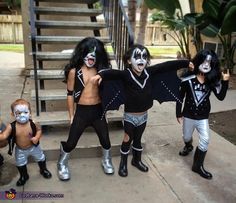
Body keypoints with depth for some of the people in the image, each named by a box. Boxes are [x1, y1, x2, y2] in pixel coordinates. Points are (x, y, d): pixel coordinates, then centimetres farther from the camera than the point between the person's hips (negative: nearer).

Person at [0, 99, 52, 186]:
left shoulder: (32, 124, -26)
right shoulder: (11, 126, -27)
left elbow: (39, 130, -9)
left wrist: (37, 137, -25)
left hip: (33, 147, 0)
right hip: (20, 150, 0)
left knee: (41, 159, 22)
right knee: (20, 165, 22)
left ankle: (43, 170, 55)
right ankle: (24, 176, 53)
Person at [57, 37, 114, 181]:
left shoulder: (101, 70, -1)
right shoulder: (74, 71, -8)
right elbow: (70, 94, -2)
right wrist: (72, 116, 0)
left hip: (98, 111, 2)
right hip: (81, 111, -2)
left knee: (105, 140, 16)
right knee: (71, 142, 8)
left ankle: (107, 161, 45)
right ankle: (62, 165, 36)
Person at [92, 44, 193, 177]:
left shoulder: (149, 72, -6)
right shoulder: (126, 74, -18)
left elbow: (167, 66, -4)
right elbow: (112, 73, -34)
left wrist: (186, 63, 0)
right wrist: (101, 75, -55)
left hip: (143, 115, 4)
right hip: (130, 116, -4)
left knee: (138, 139, 21)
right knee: (127, 140, 9)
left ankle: (137, 160, 42)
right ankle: (123, 164, 30)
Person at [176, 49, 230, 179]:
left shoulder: (212, 81, -7)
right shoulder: (188, 80, -13)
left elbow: (221, 96, -14)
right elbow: (180, 97, -6)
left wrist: (225, 82, -26)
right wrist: (178, 114, -4)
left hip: (203, 117, 1)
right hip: (188, 115, 0)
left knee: (205, 140, -11)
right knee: (186, 137, 19)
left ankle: (197, 166, 8)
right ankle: (188, 147, 57)